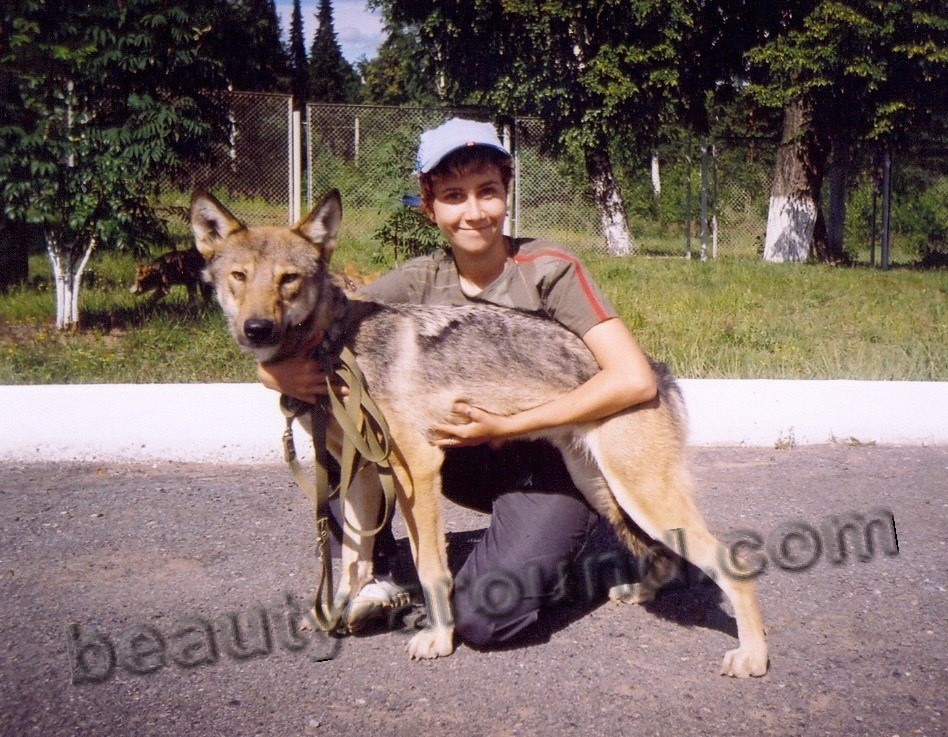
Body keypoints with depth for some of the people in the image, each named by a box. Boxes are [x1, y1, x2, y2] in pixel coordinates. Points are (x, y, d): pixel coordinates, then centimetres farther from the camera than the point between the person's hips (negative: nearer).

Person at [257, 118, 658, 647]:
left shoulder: (548, 269, -17)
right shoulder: (420, 282, -5)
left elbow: (636, 381, -28)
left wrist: (507, 426, -27)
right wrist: (283, 372, -36)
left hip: (549, 465, -4)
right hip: (470, 455, 4)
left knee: (484, 619, -26)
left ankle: (545, 548, 8)